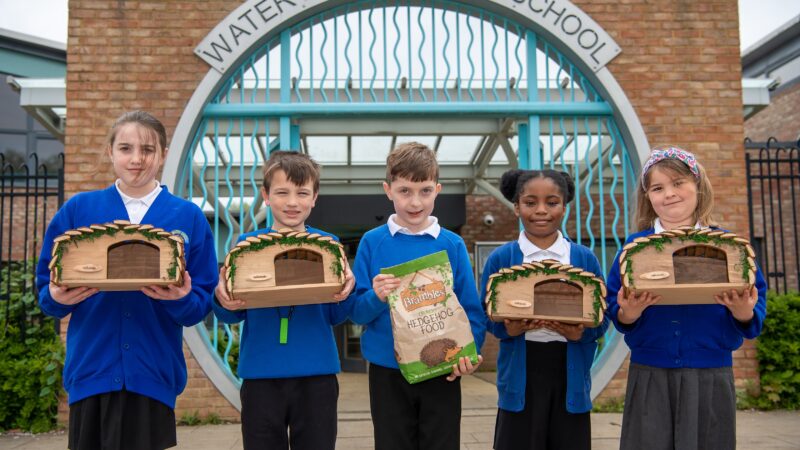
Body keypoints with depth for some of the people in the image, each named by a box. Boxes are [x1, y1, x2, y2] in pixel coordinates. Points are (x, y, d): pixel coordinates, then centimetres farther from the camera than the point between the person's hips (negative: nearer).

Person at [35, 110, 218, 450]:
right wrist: (58, 297, -15)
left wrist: (182, 299, -20)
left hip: (152, 372, -1)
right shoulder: (78, 209, 4)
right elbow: (46, 286, 7)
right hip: (90, 369, 1)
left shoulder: (188, 217, 1)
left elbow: (202, 302, 0)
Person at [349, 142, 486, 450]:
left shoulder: (452, 245, -2)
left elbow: (472, 310, -1)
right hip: (388, 373, 0)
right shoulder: (372, 242, -3)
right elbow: (356, 312, -2)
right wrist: (375, 298, -23)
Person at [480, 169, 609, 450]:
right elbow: (487, 318, 1)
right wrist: (507, 329, -18)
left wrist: (582, 332, -16)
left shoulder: (585, 259, 2)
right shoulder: (500, 259, -1)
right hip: (521, 375, -1)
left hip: (570, 373, 1)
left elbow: (601, 320, 4)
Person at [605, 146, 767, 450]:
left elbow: (755, 308, 3)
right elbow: (615, 310, 1)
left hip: (711, 377, 1)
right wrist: (628, 313, -20)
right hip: (650, 377, 0)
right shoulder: (635, 246, 1)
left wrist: (743, 312, -17)